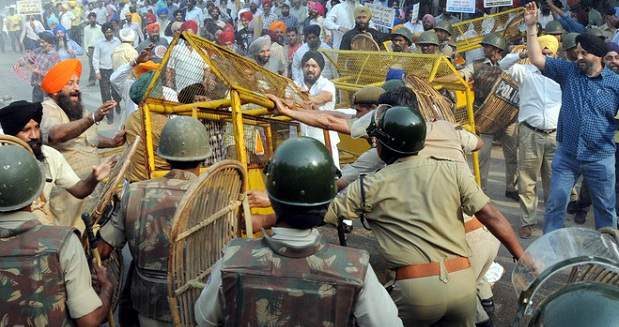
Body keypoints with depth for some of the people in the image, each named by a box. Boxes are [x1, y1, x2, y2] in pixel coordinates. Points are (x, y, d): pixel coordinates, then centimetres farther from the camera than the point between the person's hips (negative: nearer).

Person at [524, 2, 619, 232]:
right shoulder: (568, 71, 1)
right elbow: (537, 59, -3)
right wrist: (531, 26, -10)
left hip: (600, 157, -1)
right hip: (566, 154, 2)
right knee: (555, 205, 7)